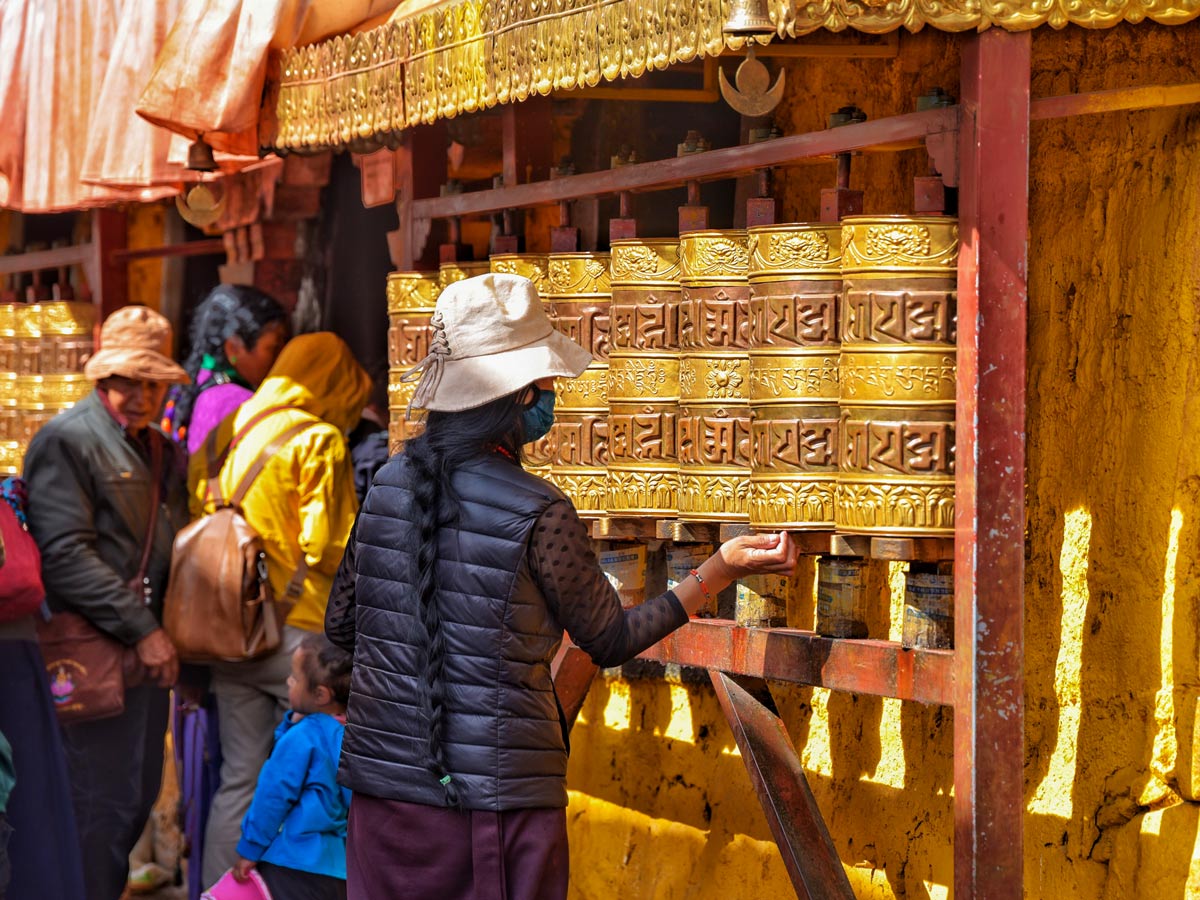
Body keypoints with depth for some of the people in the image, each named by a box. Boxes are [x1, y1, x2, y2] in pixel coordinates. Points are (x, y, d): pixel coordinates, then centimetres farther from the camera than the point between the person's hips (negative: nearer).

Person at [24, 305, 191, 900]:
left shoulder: (164, 452, 17)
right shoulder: (66, 440, -8)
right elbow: (66, 554, -18)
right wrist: (143, 630, -19)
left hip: (148, 651, 8)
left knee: (139, 796, 13)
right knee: (102, 802, -7)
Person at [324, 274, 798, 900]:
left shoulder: (389, 482, 3)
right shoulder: (538, 515, -14)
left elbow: (340, 625, 13)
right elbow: (612, 640, -1)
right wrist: (721, 570, 1)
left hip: (381, 785, 5)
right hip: (496, 796, -5)